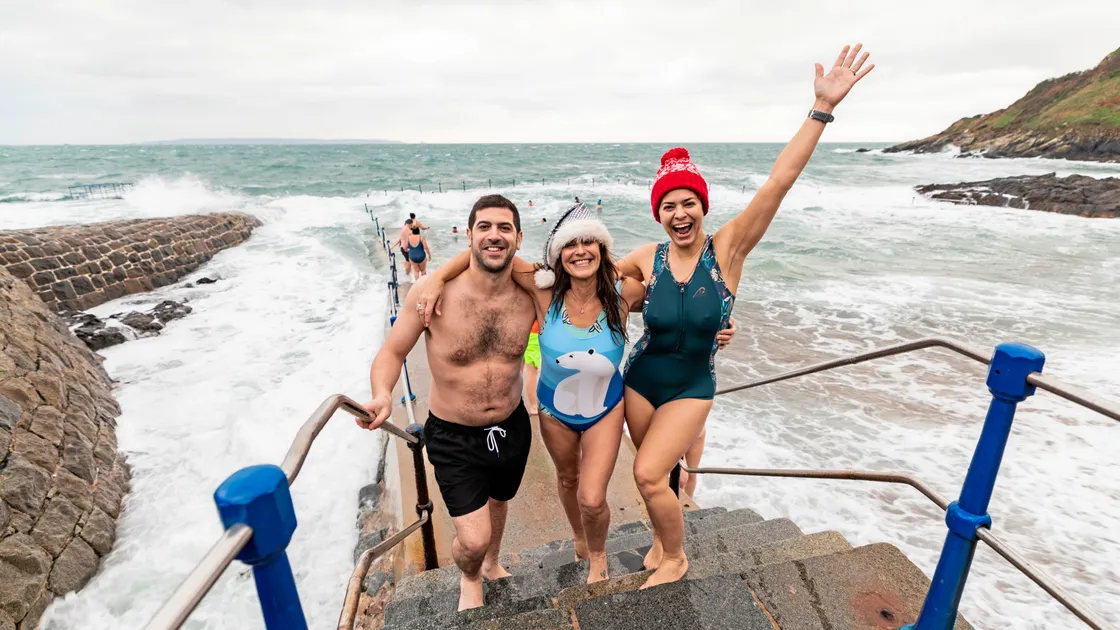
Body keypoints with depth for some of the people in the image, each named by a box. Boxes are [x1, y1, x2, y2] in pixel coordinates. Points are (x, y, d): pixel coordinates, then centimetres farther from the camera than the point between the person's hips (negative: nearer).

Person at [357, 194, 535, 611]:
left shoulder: (530, 295, -14)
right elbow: (392, 352, -12)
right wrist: (382, 395, -29)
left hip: (512, 428, 4)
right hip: (453, 436, -3)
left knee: (498, 501, 28)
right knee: (473, 540, -4)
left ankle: (492, 564, 63)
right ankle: (469, 578, 38)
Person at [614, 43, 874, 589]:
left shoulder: (728, 249, -16)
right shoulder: (648, 257, -11)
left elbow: (779, 181, -25)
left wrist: (822, 108, -29)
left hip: (692, 388, -2)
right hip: (640, 380, 3)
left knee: (648, 474, -9)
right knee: (655, 472, 18)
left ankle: (674, 559, 21)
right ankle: (661, 537, 49)